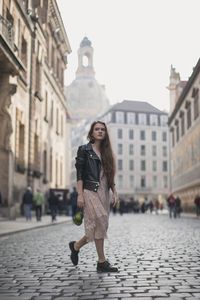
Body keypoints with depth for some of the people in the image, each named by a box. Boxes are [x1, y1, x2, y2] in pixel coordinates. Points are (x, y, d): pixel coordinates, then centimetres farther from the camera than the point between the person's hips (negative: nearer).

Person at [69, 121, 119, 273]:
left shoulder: (106, 152, 16)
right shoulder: (84, 149, 0)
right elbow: (79, 174, -6)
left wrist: (115, 192, 7)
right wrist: (80, 195, -13)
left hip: (104, 192, 6)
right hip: (90, 191, -6)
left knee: (100, 226, 5)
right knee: (100, 223, -12)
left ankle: (76, 246, 27)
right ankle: (102, 262, -3)